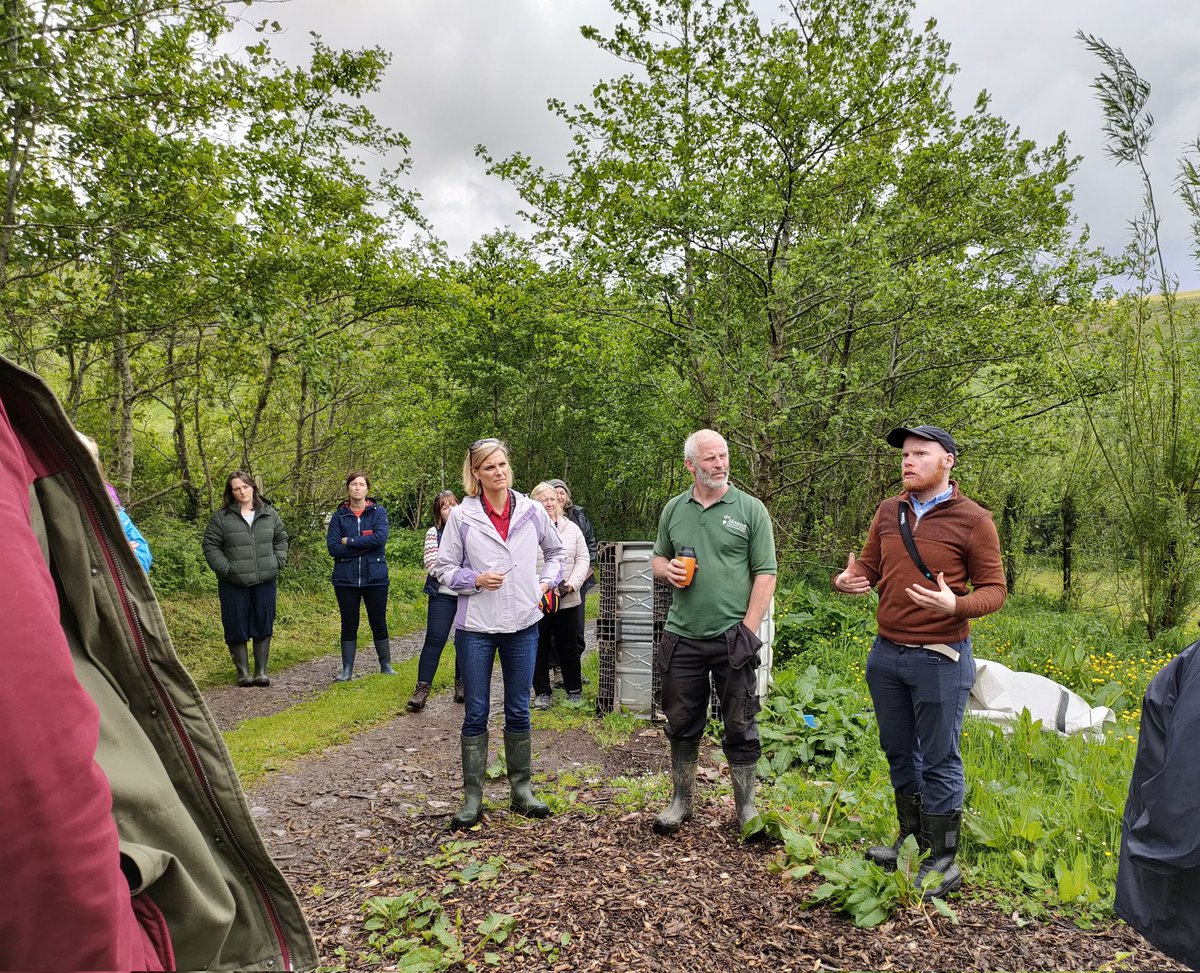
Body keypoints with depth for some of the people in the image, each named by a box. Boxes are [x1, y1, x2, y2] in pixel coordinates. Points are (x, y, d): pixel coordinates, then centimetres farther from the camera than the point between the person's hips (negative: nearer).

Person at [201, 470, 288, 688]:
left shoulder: (269, 514, 6)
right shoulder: (221, 517, -3)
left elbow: (281, 538, 15)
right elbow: (210, 545, -1)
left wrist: (277, 561, 2)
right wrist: (225, 568, -10)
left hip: (265, 582, 3)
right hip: (233, 584, -2)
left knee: (263, 627, 7)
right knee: (237, 629, 3)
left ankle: (261, 672, 17)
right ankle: (243, 672, 16)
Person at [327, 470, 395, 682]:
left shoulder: (379, 512, 0)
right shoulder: (339, 516, 2)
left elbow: (380, 538, -18)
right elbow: (333, 548, -8)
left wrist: (348, 541, -13)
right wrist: (365, 545, -14)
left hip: (375, 577, -1)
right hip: (346, 579, 1)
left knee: (378, 622, 8)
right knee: (349, 624, 9)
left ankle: (386, 666, 22)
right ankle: (347, 670, 18)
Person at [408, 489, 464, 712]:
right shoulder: (434, 534, 2)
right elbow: (432, 565, -7)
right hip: (443, 594, -2)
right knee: (435, 640, -7)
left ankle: (461, 685, 24)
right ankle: (422, 689, -4)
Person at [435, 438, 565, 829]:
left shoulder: (532, 511, 2)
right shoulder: (462, 516, -4)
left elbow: (555, 551, 19)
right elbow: (445, 568, 1)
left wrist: (547, 581, 4)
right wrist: (475, 580, -15)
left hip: (523, 624, 2)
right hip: (476, 626, -2)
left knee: (518, 710, 11)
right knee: (476, 713, 5)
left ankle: (521, 788, 25)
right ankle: (473, 796, 16)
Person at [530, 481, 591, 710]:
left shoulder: (571, 528, 8)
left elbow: (582, 559, 7)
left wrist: (570, 585, -8)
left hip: (567, 601, 2)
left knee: (568, 648, 10)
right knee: (539, 648, 9)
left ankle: (574, 691, 24)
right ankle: (542, 693, 22)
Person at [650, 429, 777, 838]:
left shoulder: (750, 509, -2)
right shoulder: (673, 510, 9)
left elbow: (765, 574, -5)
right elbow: (657, 559, 19)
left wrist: (748, 630, -12)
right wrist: (668, 568, -5)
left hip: (732, 638, -3)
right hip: (682, 636, 3)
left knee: (740, 727, 7)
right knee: (682, 724, 13)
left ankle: (746, 806, 23)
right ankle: (681, 801, 30)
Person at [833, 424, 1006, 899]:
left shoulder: (973, 520, -8)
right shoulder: (889, 511, 6)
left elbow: (994, 588, -5)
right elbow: (868, 566, 13)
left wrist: (956, 605, -25)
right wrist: (848, 579, -10)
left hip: (939, 659, -5)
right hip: (886, 654, 6)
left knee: (939, 761, 5)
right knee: (899, 752, 18)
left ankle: (944, 860, 21)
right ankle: (911, 838, 36)